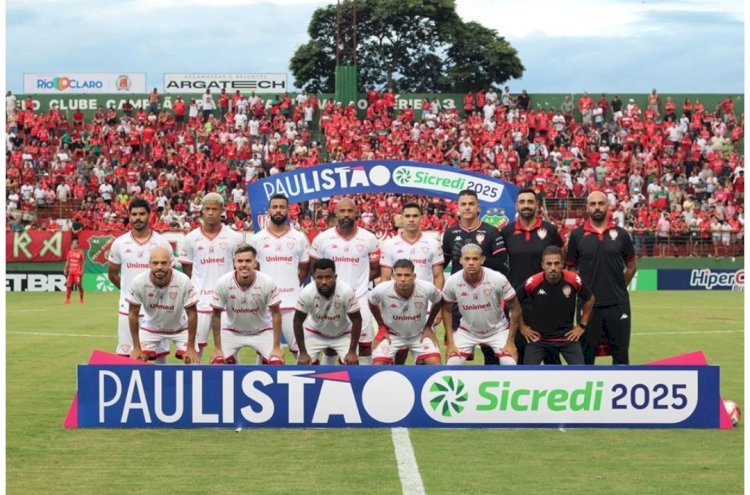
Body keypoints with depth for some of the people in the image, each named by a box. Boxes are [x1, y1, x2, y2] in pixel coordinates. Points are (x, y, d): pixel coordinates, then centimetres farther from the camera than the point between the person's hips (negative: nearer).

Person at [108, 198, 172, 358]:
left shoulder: (162, 243, -1)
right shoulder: (119, 243, 2)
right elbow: (112, 274, 13)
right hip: (128, 307, 1)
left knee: (159, 354, 3)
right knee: (124, 354, 3)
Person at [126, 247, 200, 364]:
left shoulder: (183, 281, -29)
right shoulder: (139, 282, -26)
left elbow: (192, 314, -18)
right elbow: (133, 314, -13)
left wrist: (191, 348, -17)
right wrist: (136, 347, -12)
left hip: (180, 327, -1)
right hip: (150, 327, 1)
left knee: (192, 361, -13)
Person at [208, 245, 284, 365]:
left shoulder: (268, 283, -24)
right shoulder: (223, 283, -23)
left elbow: (275, 313, -14)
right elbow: (216, 315, -11)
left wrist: (277, 347, -15)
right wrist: (217, 348, -10)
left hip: (262, 331, -1)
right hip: (232, 331, 1)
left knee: (276, 363, -18)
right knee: (218, 363, -15)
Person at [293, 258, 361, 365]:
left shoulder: (347, 292, -33)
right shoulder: (307, 293, -30)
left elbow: (356, 320, -20)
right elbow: (298, 321, -16)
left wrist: (352, 352, -20)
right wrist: (303, 353, -16)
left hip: (343, 334, -1)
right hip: (315, 333, 1)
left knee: (352, 364, -17)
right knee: (303, 363, -12)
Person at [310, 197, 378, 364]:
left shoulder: (369, 239, -1)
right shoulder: (322, 239, -2)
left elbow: (374, 269, 8)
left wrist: (358, 282, 2)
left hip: (360, 299, 0)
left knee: (365, 345, 1)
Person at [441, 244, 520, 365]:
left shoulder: (498, 279, -25)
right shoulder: (452, 282, -20)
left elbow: (515, 309, -13)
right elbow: (447, 310, -1)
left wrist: (510, 341, -13)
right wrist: (450, 342, -5)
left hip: (498, 330, -1)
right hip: (467, 332, 1)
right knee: (451, 366, -11)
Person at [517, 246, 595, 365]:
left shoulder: (574, 280, -16)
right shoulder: (533, 283, -20)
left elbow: (589, 299, 5)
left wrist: (582, 325, 4)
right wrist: (522, 327, 1)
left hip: (567, 336, 1)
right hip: (537, 336, -1)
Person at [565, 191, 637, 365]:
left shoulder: (621, 234, 3)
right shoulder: (577, 235, 1)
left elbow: (631, 267, 13)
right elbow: (571, 269, 6)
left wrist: (618, 286, 9)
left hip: (618, 304, 1)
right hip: (589, 304, -1)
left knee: (621, 352, 5)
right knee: (586, 354, 6)